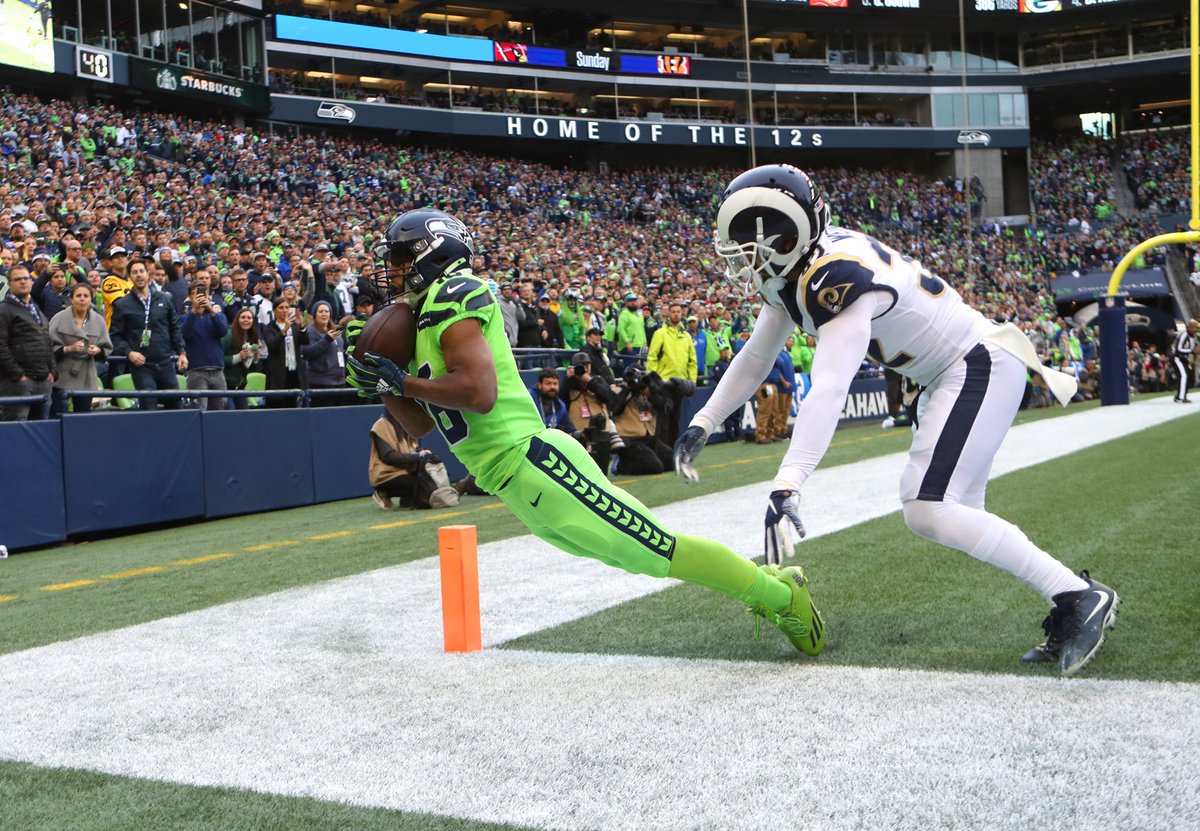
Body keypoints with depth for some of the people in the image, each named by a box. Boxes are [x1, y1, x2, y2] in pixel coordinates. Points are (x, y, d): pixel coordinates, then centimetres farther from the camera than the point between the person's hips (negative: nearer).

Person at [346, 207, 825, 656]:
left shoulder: (451, 296, -9)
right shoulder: (422, 318, 20)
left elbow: (479, 392, -22)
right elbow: (418, 426, 25)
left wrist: (399, 381, -12)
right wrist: (382, 386, 9)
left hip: (533, 463, -9)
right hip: (517, 487, 9)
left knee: (657, 551, -5)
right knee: (640, 550, 16)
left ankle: (782, 595, 9)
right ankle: (763, 584, 27)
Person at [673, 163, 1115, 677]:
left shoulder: (838, 279, -29)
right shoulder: (795, 272, 1)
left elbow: (828, 393, -40)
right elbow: (756, 359, 14)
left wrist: (786, 487, -48)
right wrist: (703, 424, 10)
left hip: (982, 367, -10)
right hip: (947, 377, 10)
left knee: (929, 511, -18)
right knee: (953, 515, 10)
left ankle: (1079, 597, -9)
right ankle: (1069, 615, 18)